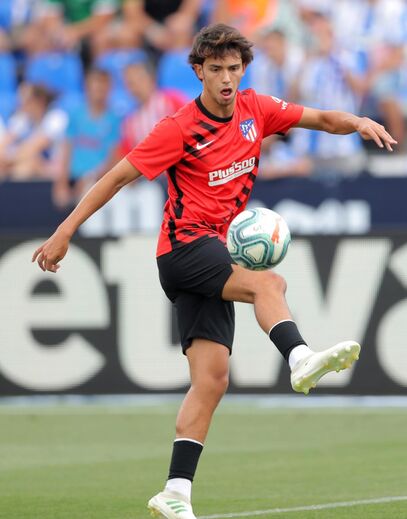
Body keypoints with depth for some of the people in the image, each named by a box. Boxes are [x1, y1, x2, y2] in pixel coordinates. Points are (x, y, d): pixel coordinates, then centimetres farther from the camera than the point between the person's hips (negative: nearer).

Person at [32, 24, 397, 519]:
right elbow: (117, 177, -6)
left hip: (215, 256, 6)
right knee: (268, 283, -32)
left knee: (212, 380, -3)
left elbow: (321, 119, 14)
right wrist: (65, 231, -9)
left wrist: (358, 122, -8)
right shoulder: (181, 128, -8)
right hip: (184, 246, -6)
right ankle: (301, 360, -57)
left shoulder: (254, 110, 8)